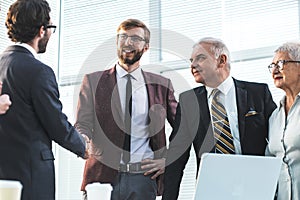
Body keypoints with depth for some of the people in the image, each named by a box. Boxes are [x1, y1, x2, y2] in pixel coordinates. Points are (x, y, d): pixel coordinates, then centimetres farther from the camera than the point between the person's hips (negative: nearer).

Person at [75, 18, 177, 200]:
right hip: (102, 176, 0)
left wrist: (169, 160, 4)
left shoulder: (161, 85, 10)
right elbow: (83, 124, 1)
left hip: (144, 178, 1)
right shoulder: (93, 81, 8)